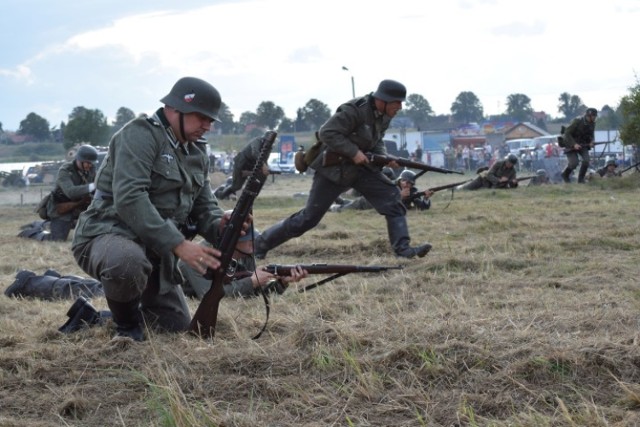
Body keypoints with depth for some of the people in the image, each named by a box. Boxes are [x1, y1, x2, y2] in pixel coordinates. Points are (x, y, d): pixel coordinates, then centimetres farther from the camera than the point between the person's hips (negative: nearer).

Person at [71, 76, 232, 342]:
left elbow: (204, 207, 11)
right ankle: (127, 324, -11)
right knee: (129, 262, -43)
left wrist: (220, 226, -15)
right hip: (108, 235, -8)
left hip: (155, 250, 8)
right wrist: (179, 244, -34)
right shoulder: (141, 134, -17)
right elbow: (129, 199, -29)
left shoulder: (197, 155, 11)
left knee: (178, 326, 13)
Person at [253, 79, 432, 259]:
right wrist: (353, 152, -28)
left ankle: (403, 248, -9)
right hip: (333, 168, -7)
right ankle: (261, 244, 12)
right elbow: (327, 133, -26)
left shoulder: (384, 116, 1)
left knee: (391, 197, -9)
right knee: (309, 216, -2)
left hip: (362, 166, 7)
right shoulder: (355, 110, -25)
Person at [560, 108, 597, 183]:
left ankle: (581, 179, 0)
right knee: (574, 163, -16)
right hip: (571, 144, -5)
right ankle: (565, 175, 15)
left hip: (582, 144, 5)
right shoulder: (577, 121, -24)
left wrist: (591, 142, -12)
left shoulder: (592, 123, -6)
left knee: (586, 160, -18)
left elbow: (591, 135, 11)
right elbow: (567, 133, -23)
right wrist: (574, 144, -32)